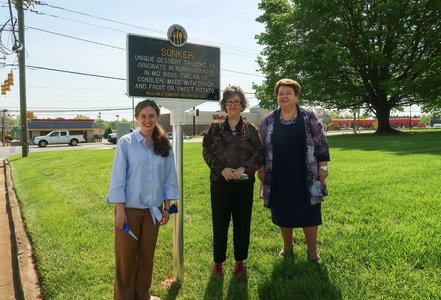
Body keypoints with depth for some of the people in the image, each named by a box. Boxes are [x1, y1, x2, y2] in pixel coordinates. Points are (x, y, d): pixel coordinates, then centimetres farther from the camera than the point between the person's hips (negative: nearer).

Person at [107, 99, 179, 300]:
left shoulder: (164, 145, 1)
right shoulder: (126, 143, -9)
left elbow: (169, 178, 5)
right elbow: (118, 178, -9)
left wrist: (166, 207, 4)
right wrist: (120, 211, -11)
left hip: (153, 209, 3)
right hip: (130, 209, -3)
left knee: (147, 255, 15)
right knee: (126, 257, 8)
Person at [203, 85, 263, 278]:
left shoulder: (251, 129, 5)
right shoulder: (214, 128, 3)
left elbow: (260, 154, 0)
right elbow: (207, 152, -3)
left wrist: (244, 169, -15)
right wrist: (222, 169, -16)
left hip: (244, 183, 1)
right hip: (220, 182, -1)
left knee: (242, 223, 9)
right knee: (219, 223, 6)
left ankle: (240, 261, 27)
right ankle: (218, 261, 23)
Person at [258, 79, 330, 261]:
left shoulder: (309, 118, -1)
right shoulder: (268, 121, 3)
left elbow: (321, 143, 0)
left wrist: (323, 167, -4)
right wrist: (261, 169, 6)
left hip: (305, 176, -1)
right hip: (279, 177, 2)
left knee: (309, 212, 6)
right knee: (283, 212, 12)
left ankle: (312, 250, 23)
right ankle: (287, 246, 33)